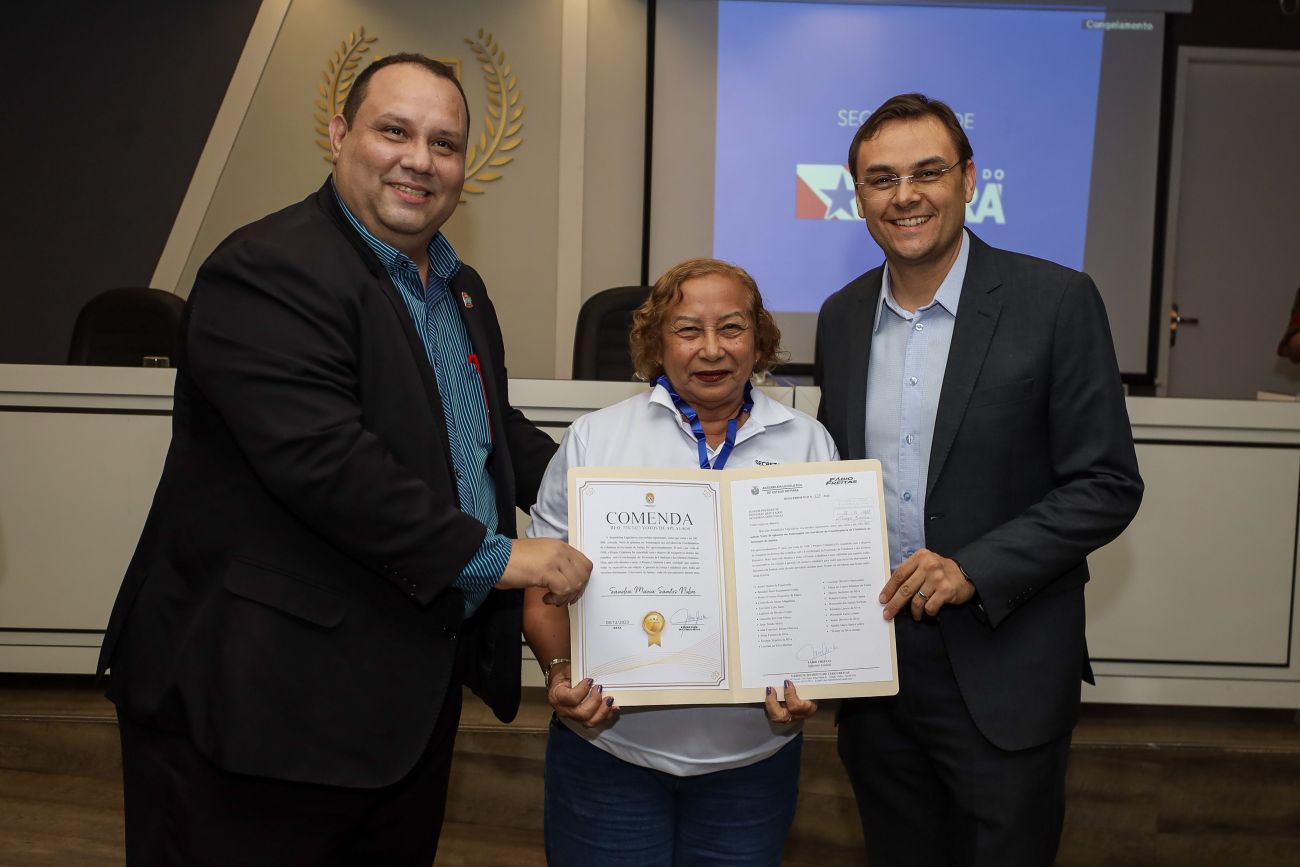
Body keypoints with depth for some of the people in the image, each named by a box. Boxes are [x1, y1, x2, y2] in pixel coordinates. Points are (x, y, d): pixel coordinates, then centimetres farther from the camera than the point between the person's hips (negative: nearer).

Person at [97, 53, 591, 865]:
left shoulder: (462, 289, 13)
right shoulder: (267, 272, -17)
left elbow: (496, 425, 23)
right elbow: (321, 460, -27)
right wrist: (492, 556, -22)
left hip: (419, 682, 9)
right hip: (268, 696, -8)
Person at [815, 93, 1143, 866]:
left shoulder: (1056, 302, -9)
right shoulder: (842, 316, 6)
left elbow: (1108, 484, -10)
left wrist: (974, 569, -20)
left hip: (1003, 678, -4)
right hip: (871, 668, 5)